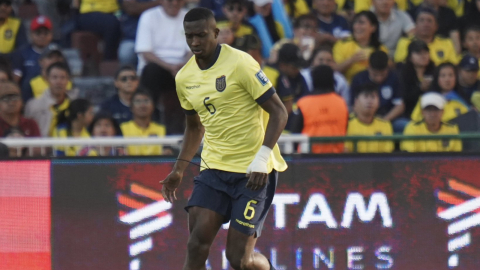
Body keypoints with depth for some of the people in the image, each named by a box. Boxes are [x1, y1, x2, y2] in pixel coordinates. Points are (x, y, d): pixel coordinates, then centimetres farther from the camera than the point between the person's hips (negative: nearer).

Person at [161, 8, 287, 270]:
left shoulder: (240, 64, -12)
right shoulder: (184, 78, 8)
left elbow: (278, 111, -12)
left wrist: (262, 158, -22)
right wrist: (179, 169, 17)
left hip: (253, 172, -5)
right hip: (214, 169, 5)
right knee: (197, 245, -12)